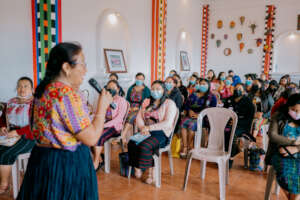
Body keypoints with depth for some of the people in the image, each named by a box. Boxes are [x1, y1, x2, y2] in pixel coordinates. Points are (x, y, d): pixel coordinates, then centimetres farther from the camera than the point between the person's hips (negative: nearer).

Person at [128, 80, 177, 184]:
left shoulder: (169, 103, -1)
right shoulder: (146, 102, 18)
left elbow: (167, 123, -13)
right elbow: (139, 117, 11)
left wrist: (149, 127, -16)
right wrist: (143, 128, -10)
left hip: (161, 133, -5)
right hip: (146, 131, 5)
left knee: (145, 146, -31)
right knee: (132, 143, -24)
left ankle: (148, 171, -9)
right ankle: (137, 168, -9)